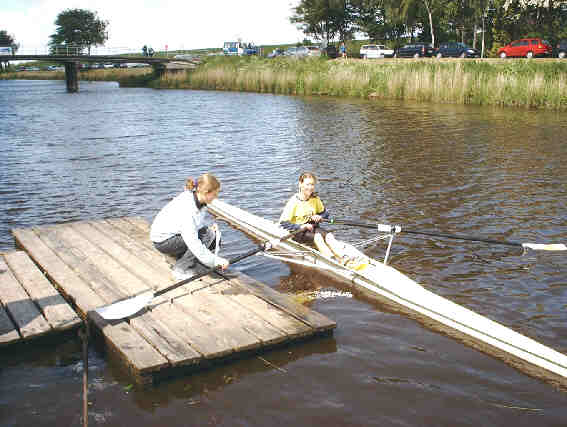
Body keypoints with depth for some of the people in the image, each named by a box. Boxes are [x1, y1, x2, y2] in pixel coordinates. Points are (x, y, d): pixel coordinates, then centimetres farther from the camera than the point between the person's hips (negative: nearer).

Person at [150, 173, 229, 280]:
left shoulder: (195, 198, -7)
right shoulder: (186, 209, -33)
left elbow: (195, 226, 10)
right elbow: (194, 244, -34)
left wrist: (209, 229, -10)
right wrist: (217, 261, -29)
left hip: (176, 234, 9)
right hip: (163, 241, -9)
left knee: (214, 240, 1)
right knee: (207, 236, -24)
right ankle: (180, 270, -13)